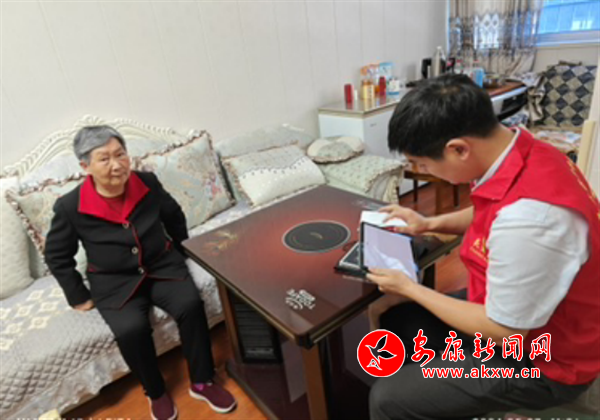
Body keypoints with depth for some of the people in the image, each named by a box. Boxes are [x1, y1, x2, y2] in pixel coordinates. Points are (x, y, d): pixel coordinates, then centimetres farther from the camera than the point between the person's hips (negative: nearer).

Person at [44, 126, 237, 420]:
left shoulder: (148, 183, -8)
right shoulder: (70, 207, -14)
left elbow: (174, 217, 11)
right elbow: (56, 256, 1)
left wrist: (183, 253, 11)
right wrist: (79, 297, 1)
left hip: (163, 266, 2)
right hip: (115, 283, -1)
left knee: (191, 305, -24)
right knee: (131, 329, -28)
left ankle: (202, 383, -3)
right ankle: (156, 393, 2)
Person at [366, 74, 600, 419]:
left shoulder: (527, 218, -39)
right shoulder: (521, 153, -10)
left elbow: (502, 331, -25)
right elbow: (490, 215, 13)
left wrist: (410, 288, -14)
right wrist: (429, 224, 0)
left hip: (541, 360, -8)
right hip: (510, 308, 8)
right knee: (397, 323, 15)